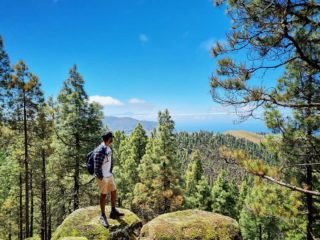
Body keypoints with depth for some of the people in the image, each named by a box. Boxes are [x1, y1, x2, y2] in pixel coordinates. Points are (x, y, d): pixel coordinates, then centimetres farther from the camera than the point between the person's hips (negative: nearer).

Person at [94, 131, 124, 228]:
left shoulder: (109, 148, 4)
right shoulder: (99, 151, -24)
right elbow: (97, 166, -23)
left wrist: (110, 172, 11)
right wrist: (101, 178, -17)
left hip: (109, 175, 8)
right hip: (102, 177, -8)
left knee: (114, 192, 15)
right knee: (103, 195, 5)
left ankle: (113, 212, 32)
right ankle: (103, 216, 23)